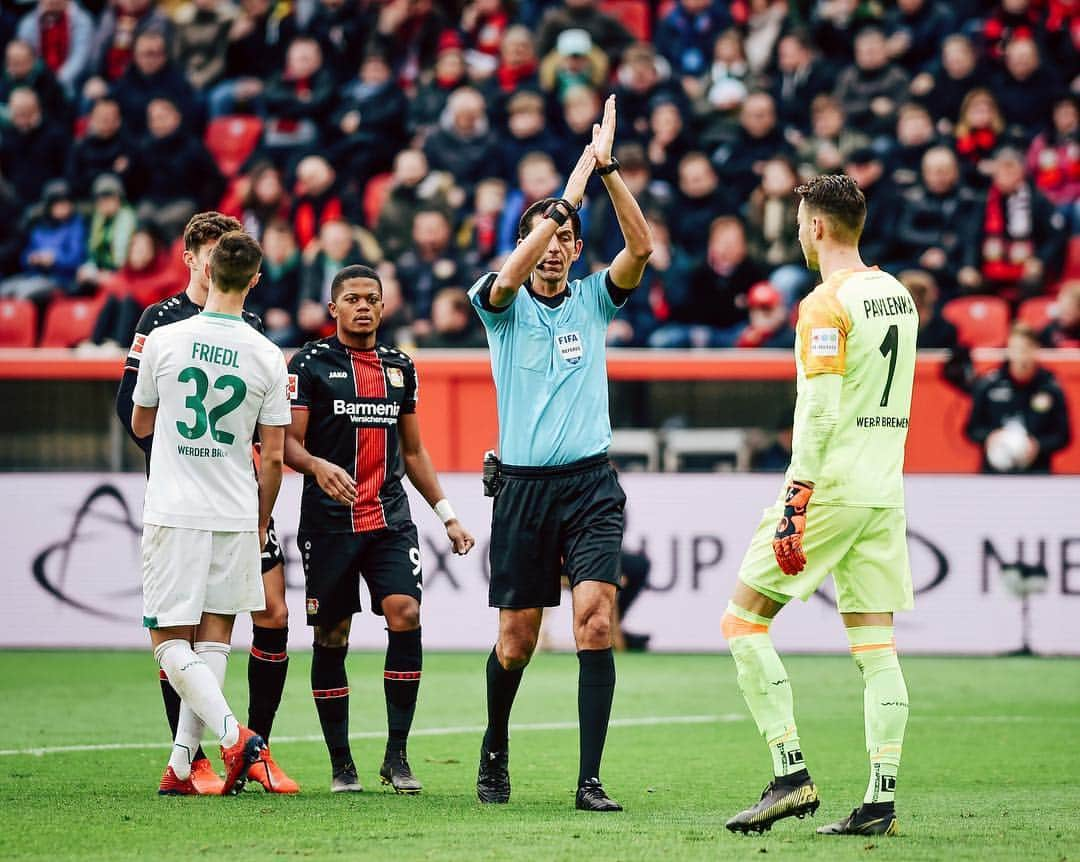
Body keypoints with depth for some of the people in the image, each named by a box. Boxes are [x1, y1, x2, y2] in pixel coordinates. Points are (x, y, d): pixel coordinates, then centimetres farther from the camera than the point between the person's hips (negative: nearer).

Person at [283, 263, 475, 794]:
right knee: (331, 639, 1)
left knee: (405, 615, -14)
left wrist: (447, 515, 19)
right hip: (328, 524, -3)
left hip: (390, 520, 3)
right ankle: (341, 765, 11)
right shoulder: (311, 363, 0)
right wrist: (318, 466, -26)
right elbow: (288, 442, -5)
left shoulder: (400, 367, 15)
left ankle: (396, 755, -7)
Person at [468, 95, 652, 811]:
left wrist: (606, 168, -18)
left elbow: (640, 246, -8)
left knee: (595, 618, -16)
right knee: (517, 637, 5)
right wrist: (569, 194, -24)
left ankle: (590, 779, -16)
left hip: (591, 483, 0)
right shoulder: (503, 303, 4)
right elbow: (512, 273, -20)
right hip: (524, 485, 0)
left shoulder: (594, 299, 9)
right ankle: (495, 753, 32)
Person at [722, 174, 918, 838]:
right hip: (885, 491, 8)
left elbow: (819, 413, -18)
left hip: (831, 486, -8)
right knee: (876, 646, 5)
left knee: (743, 621, 1)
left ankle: (792, 774, -7)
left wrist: (795, 508, -19)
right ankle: (881, 800, -1)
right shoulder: (899, 296, 13)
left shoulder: (827, 303, -12)